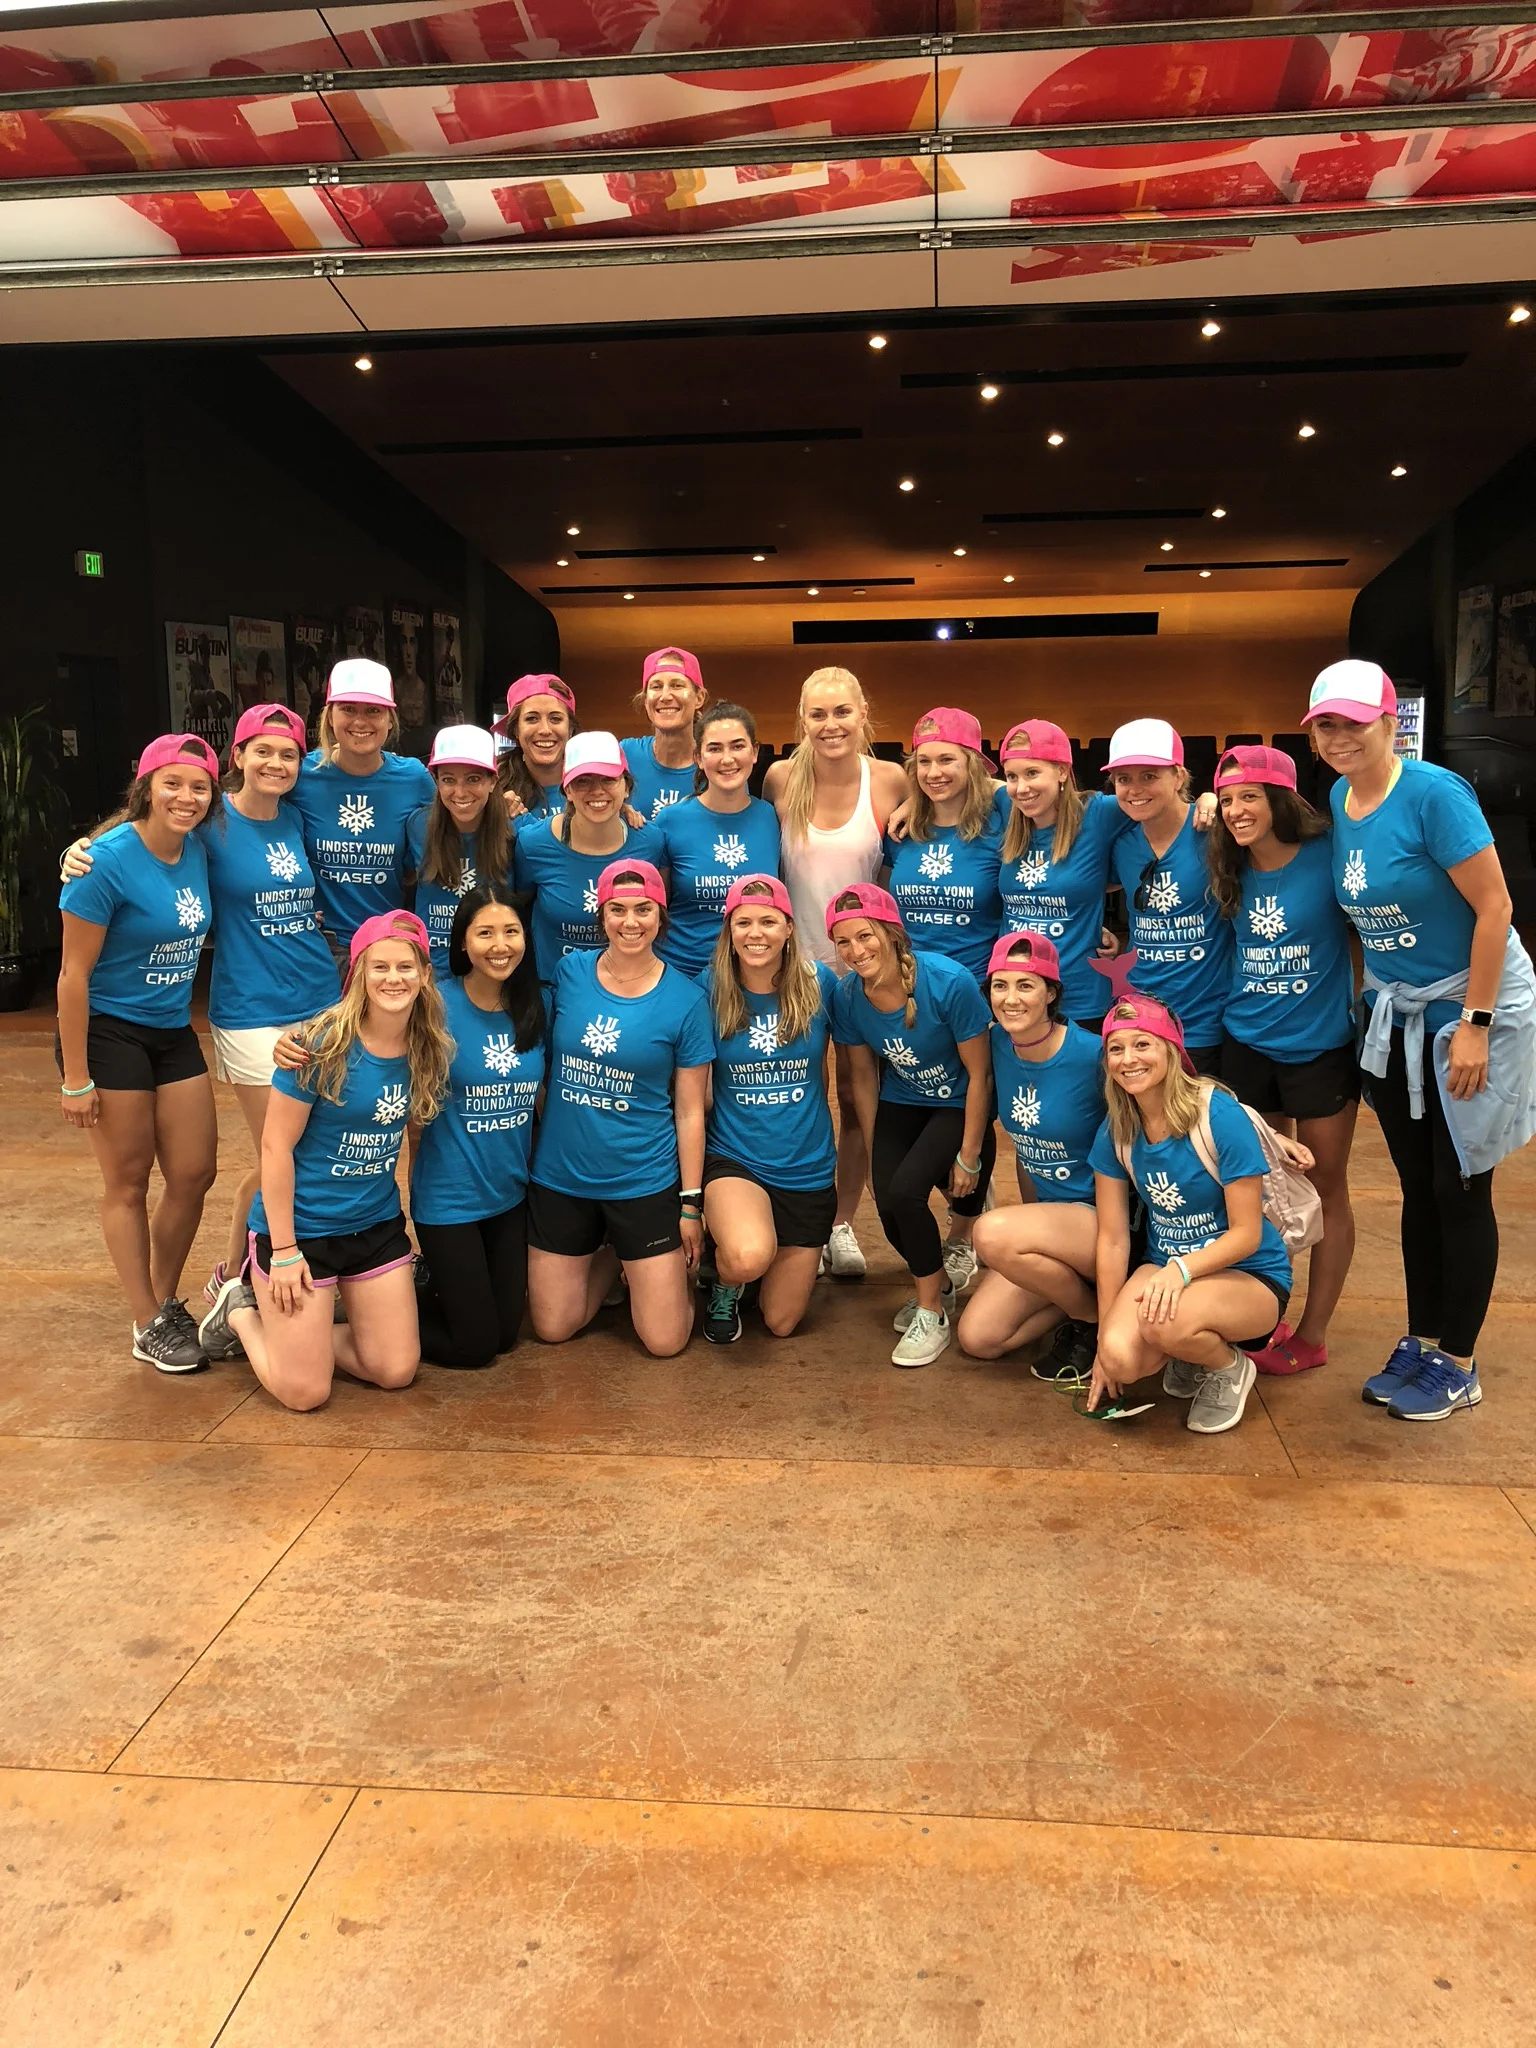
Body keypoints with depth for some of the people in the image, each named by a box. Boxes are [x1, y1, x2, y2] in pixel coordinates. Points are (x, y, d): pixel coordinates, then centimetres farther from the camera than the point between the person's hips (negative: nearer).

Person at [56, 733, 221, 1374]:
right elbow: (74, 972, -17)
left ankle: (167, 1302, 29)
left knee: (194, 1174, 9)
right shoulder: (107, 860, -19)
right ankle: (148, 1326, 18)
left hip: (174, 1033, 6)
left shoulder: (197, 852, 0)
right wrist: (74, 1078, -16)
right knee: (129, 1183, 5)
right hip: (109, 1032, -6)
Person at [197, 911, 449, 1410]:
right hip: (301, 1225, -5)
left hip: (378, 1225, 6)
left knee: (396, 1372, 7)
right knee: (305, 1392, -1)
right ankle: (242, 1312, 27)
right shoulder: (322, 1046, -21)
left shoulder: (427, 1050, -5)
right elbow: (276, 1146, -17)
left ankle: (297, 1326, 29)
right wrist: (284, 1252, -15)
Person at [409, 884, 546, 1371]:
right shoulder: (438, 1005, -16)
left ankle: (438, 1285, 38)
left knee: (505, 1334, 14)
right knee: (474, 1347, 3)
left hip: (510, 1196, 5)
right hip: (449, 1198, -5)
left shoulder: (535, 1007, -1)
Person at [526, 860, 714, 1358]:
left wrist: (691, 1202, -4)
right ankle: (608, 1256, 37)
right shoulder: (569, 972, -3)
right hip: (560, 1177, 2)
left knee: (665, 1342, 1)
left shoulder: (684, 999, -9)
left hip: (643, 1183, -2)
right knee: (552, 1329, 12)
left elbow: (689, 1111, -5)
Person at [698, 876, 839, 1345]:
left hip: (807, 1165, 2)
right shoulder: (710, 989, -10)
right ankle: (725, 1284, 3)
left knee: (781, 1323, 9)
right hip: (734, 1158, -2)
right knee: (749, 1257, -35)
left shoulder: (820, 982, -8)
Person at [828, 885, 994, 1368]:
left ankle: (932, 1313, 1)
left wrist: (969, 1158, -14)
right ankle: (937, 1284, 21)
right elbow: (864, 1078, 1)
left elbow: (979, 1074, -17)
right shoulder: (849, 997, -14)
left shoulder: (949, 982, -28)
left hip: (958, 1105, -4)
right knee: (888, 1204, -14)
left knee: (905, 1191, -23)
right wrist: (875, 1155, 5)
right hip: (901, 1105, 4)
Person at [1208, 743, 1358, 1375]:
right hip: (1245, 1044, 4)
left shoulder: (1328, 857, -13)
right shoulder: (1229, 871, 1)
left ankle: (1312, 1335, 21)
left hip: (1322, 1046, -4)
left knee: (1325, 1189, 8)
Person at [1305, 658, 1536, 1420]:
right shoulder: (1337, 801, 0)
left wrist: (1474, 1024, -20)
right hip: (1394, 1015, 6)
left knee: (1459, 1191, 3)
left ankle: (1458, 1365, 17)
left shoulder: (1434, 793, -20)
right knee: (1416, 1189, 14)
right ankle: (1421, 1343, 27)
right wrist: (1370, 991, 8)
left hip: (1474, 1007, -6)